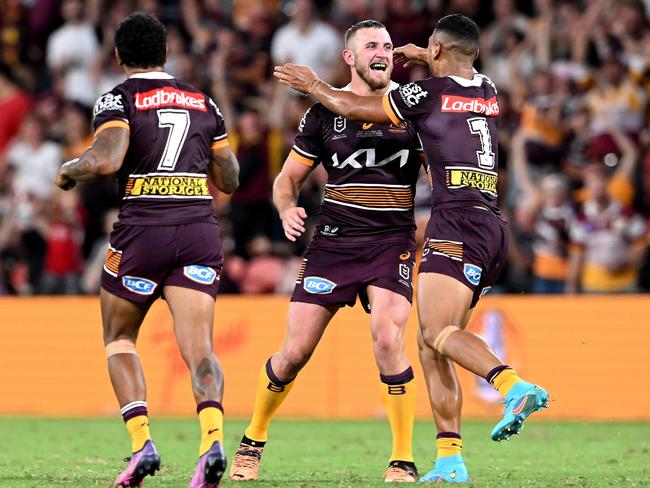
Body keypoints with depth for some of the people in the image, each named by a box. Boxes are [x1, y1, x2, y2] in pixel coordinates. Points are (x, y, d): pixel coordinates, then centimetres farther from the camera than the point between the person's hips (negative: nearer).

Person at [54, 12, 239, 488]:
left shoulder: (118, 99, 0)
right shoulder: (203, 101, 16)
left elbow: (106, 160, -17)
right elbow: (229, 180, 20)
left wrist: (69, 171, 3)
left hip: (143, 230, -3)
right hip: (200, 230, 3)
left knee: (119, 339, 17)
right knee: (199, 347, -6)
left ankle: (142, 441, -1)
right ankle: (213, 436, -33)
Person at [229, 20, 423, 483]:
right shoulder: (324, 111, 4)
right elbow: (288, 178, 11)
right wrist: (288, 210, -10)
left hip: (393, 241, -1)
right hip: (333, 241, 1)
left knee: (388, 339, -23)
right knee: (295, 352, -1)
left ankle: (404, 459, -12)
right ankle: (253, 441, 24)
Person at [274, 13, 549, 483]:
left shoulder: (430, 92, -3)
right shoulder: (489, 93, 16)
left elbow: (354, 108, 8)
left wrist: (313, 84, 24)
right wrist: (424, 59, 54)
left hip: (458, 224, -8)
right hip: (493, 229, 8)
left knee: (438, 331, -20)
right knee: (432, 344, 9)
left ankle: (515, 386, -43)